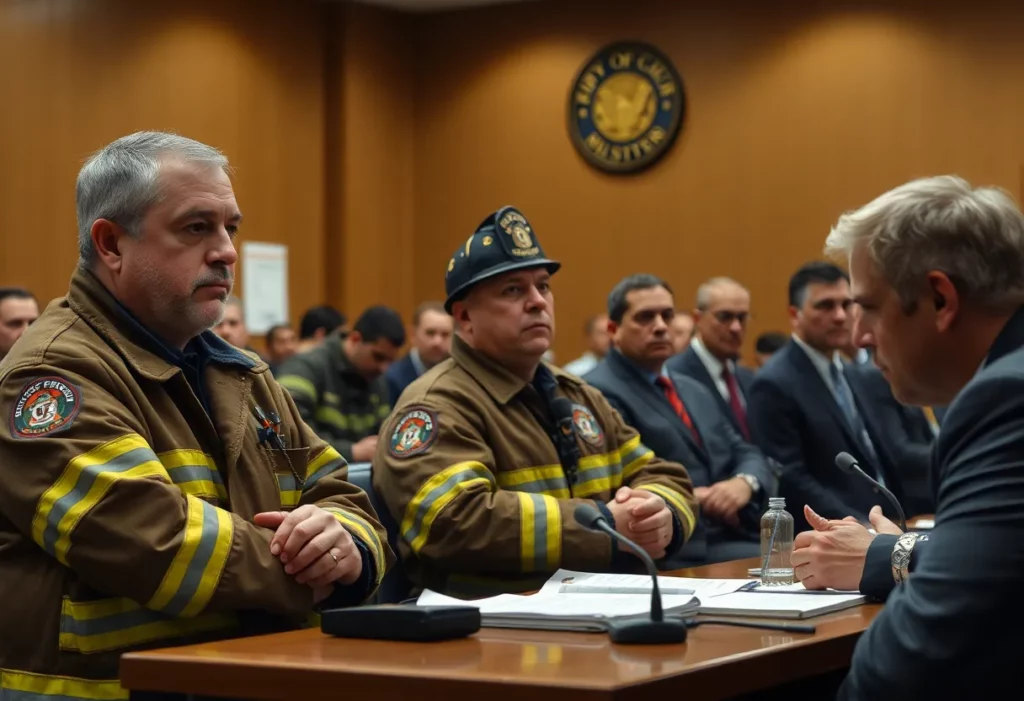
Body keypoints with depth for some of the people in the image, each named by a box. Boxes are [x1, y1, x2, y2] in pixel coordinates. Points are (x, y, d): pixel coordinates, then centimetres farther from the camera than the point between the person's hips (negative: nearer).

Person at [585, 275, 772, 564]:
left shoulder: (696, 391, 23)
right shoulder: (600, 394, -5)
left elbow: (748, 455, 16)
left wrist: (745, 482, -6)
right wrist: (690, 499, -17)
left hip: (738, 538, 8)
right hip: (680, 555, -8)